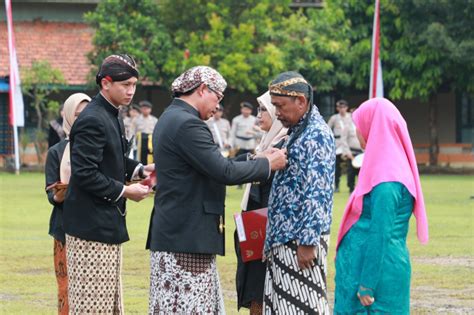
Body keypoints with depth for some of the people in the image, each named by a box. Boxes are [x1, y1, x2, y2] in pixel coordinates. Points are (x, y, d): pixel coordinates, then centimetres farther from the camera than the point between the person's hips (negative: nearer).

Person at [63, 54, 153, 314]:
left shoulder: (111, 116, 13)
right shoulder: (92, 121, -19)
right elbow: (85, 174, -23)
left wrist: (139, 170, 7)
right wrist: (124, 192, -17)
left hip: (107, 224, 11)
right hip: (91, 226, -11)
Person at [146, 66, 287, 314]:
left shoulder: (170, 119, 16)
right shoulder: (187, 124, -17)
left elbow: (212, 165, 19)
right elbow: (224, 172, -20)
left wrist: (253, 159, 15)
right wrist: (267, 164, -7)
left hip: (175, 233, 11)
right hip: (186, 238, -11)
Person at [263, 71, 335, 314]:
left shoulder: (317, 135, -13)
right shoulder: (296, 132, 18)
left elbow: (317, 194, -20)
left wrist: (308, 242, -23)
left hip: (301, 240, -10)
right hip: (283, 240, 10)